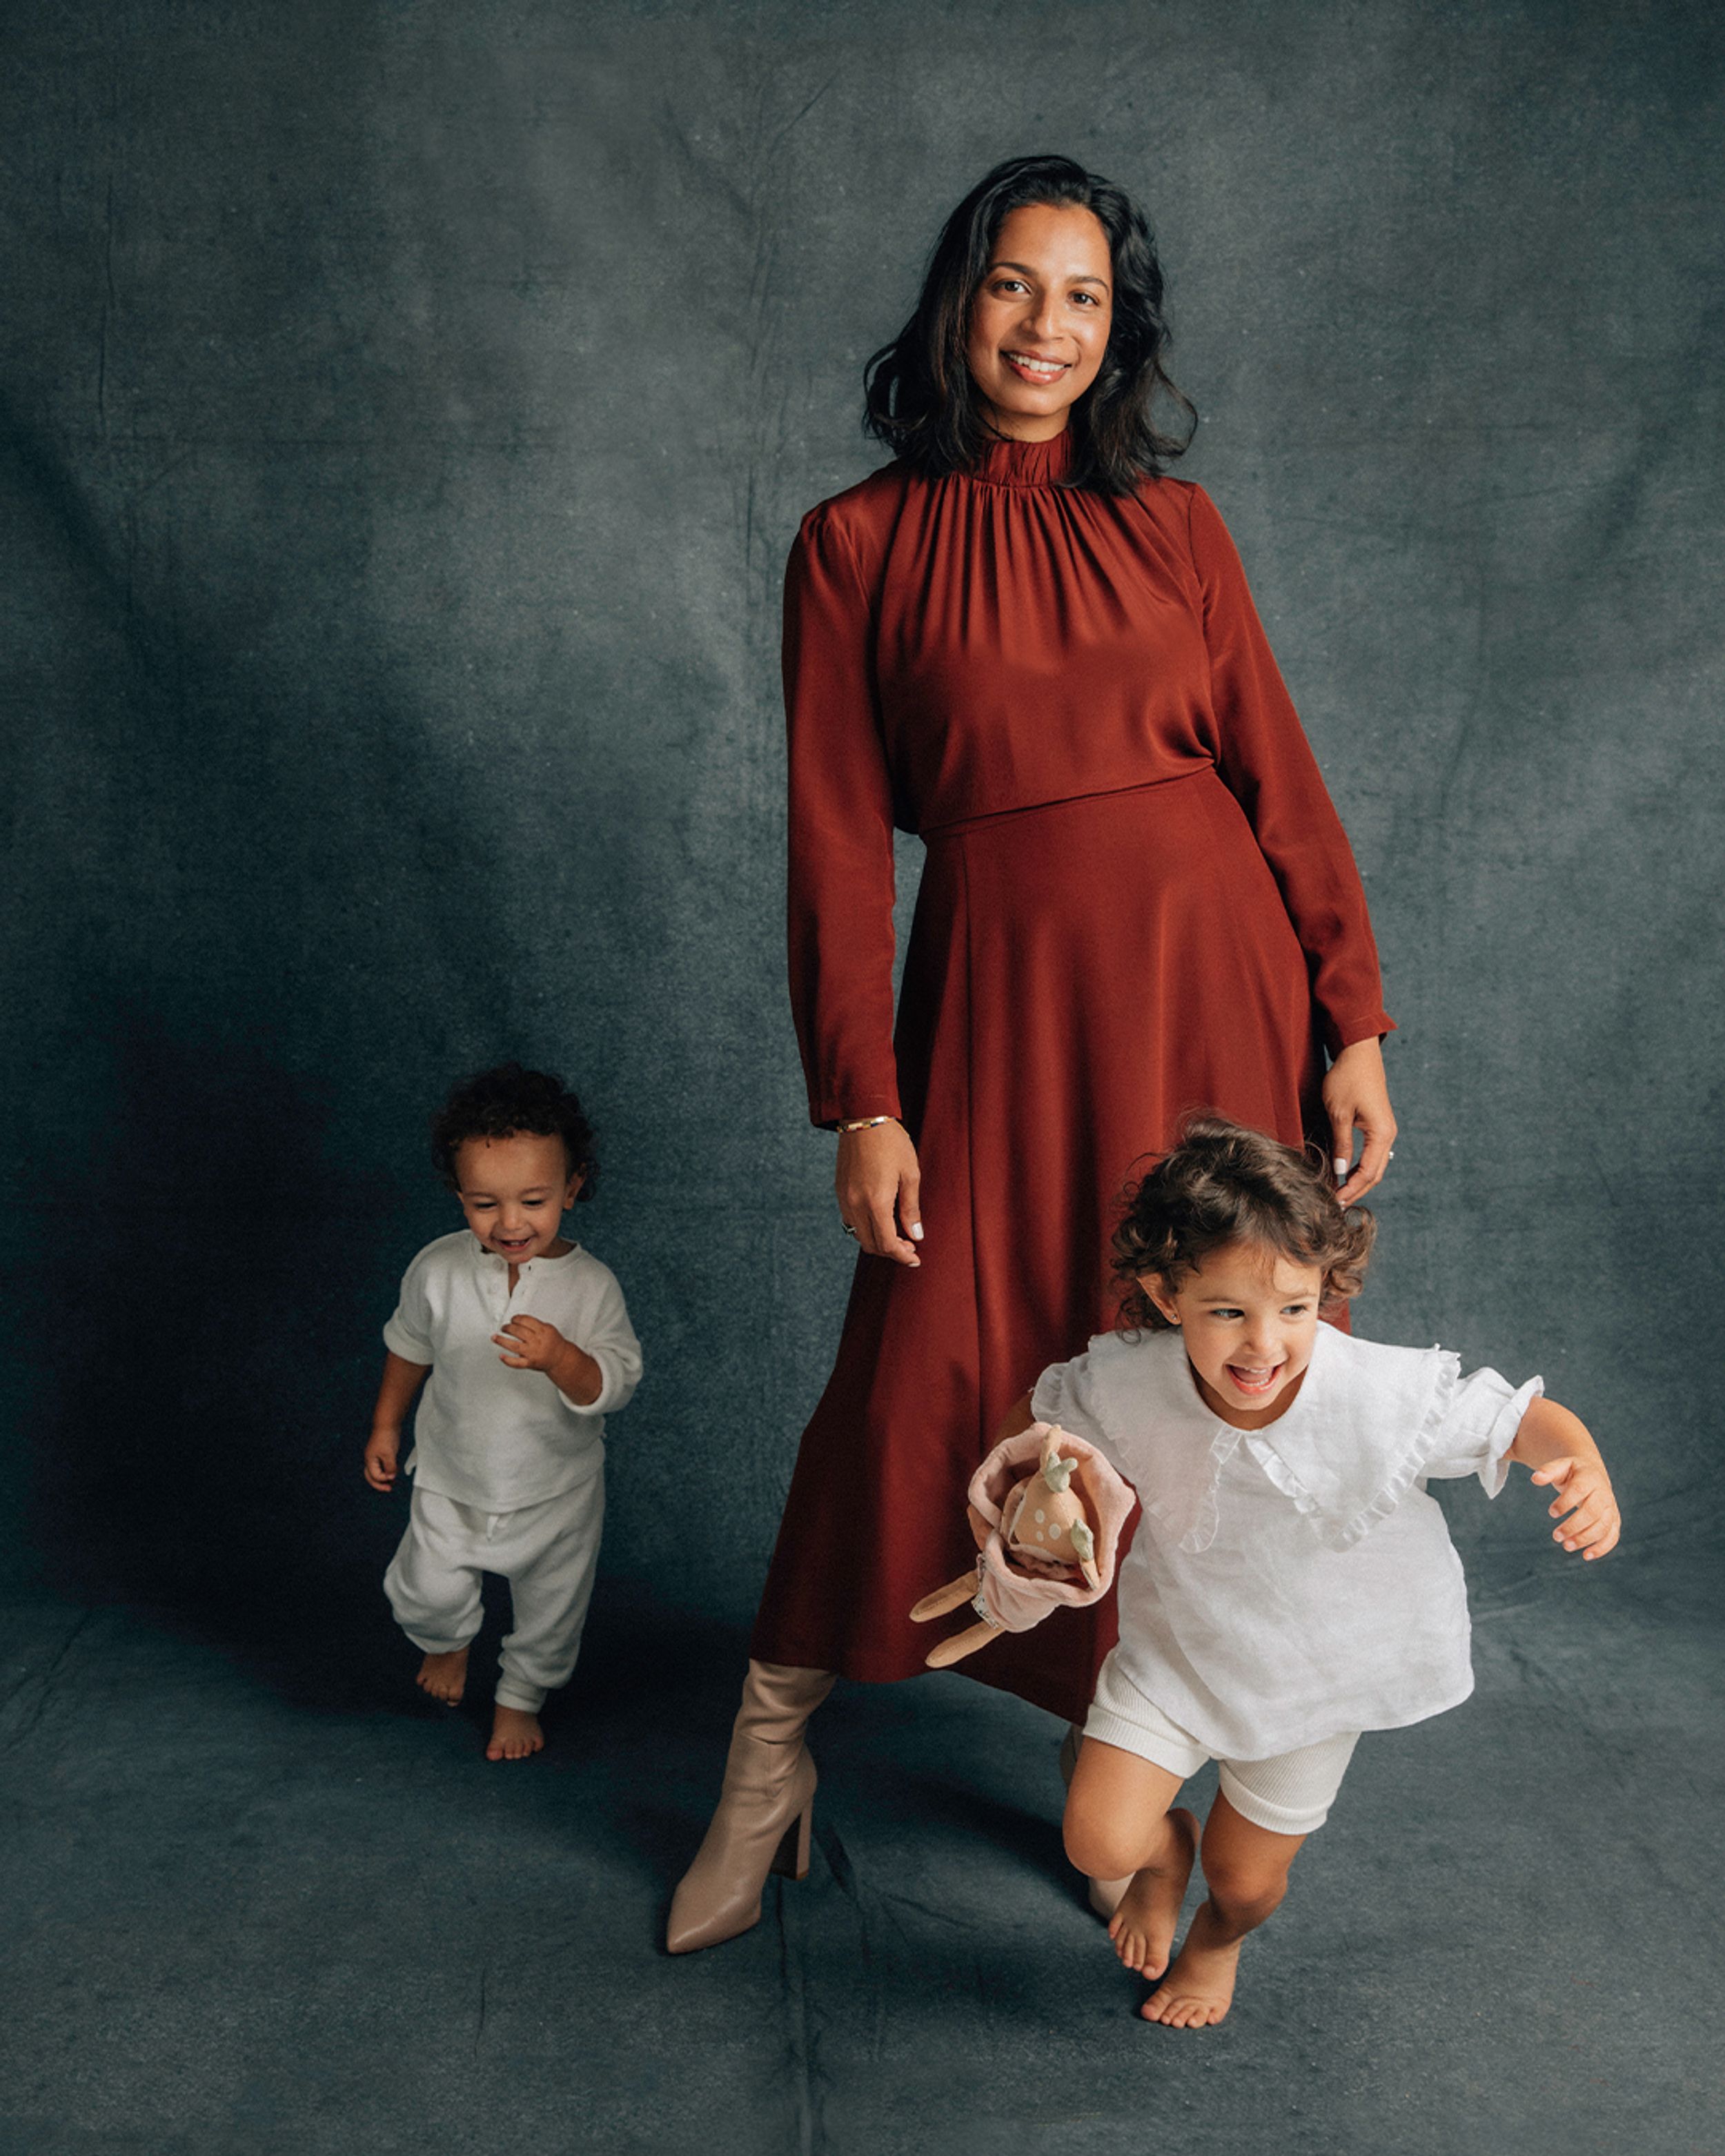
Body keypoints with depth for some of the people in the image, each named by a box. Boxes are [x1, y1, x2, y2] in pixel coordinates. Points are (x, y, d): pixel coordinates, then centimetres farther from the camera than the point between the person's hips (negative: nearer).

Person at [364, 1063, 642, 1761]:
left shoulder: (590, 1286, -21)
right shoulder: (438, 1270, -14)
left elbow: (615, 1386, -25)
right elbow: (409, 1346, 5)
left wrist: (559, 1358, -44)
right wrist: (385, 1426, 13)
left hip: (555, 1492, -1)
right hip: (453, 1480, 1)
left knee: (550, 1608, 14)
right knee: (427, 1591, 2)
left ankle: (521, 1697, 46)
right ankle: (448, 1641, 40)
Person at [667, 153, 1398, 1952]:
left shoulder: (1171, 526, 9)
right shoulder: (855, 546, 3)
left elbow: (1278, 776, 7)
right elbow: (837, 840, -1)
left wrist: (1350, 1021, 1)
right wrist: (861, 1101, -7)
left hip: (1212, 967, 2)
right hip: (999, 989, -2)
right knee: (925, 1369, -4)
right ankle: (768, 1764, 15)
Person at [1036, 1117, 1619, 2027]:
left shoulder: (1384, 1396, -33)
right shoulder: (1126, 1381, -26)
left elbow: (1522, 1419, -21)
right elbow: (1043, 1412, -3)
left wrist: (1586, 1473, -40)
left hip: (1316, 1657, -1)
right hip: (1179, 1639, 1)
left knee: (1245, 1877, 15)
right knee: (1100, 1844, -8)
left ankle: (1220, 1936, 56)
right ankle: (1166, 1846, 33)